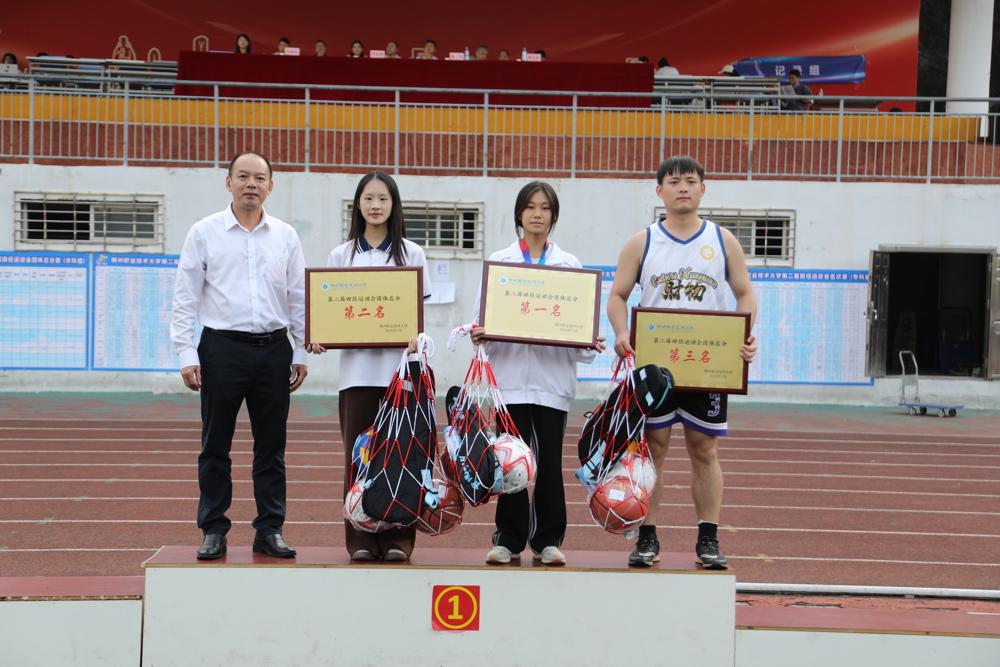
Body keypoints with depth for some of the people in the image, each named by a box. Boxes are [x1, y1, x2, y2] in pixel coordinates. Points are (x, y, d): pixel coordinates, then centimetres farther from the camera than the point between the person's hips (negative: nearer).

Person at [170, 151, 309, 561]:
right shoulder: (204, 234, 2)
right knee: (215, 446, 3)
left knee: (272, 446, 6)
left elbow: (298, 299, 13)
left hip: (274, 349, 2)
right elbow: (185, 300, 1)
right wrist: (187, 354, -6)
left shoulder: (285, 236, 9)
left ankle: (270, 530, 14)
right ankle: (214, 531, 11)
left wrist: (300, 353, 8)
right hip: (223, 347, -2)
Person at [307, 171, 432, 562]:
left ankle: (398, 538, 7)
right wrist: (319, 338, -8)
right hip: (357, 366, 1)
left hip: (399, 367, -1)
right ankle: (361, 540, 8)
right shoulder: (341, 255, 12)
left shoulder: (411, 254, 9)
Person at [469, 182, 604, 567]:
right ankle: (509, 539, 9)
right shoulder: (499, 261, 11)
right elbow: (482, 313, 8)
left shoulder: (569, 265, 12)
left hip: (552, 374, 0)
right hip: (510, 373, 0)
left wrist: (590, 344, -10)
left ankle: (548, 540, 9)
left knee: (550, 460, -2)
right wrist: (478, 333, -13)